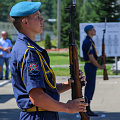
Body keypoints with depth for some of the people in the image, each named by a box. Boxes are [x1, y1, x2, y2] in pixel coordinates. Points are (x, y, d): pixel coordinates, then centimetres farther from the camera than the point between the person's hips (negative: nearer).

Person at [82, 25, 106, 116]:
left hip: (90, 67, 10)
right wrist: (100, 66, -14)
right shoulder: (88, 42, -17)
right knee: (90, 87, -6)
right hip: (91, 67, -10)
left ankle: (87, 109, 16)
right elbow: (91, 58, -20)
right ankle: (87, 110, -2)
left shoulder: (89, 41, 16)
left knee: (89, 88, 12)